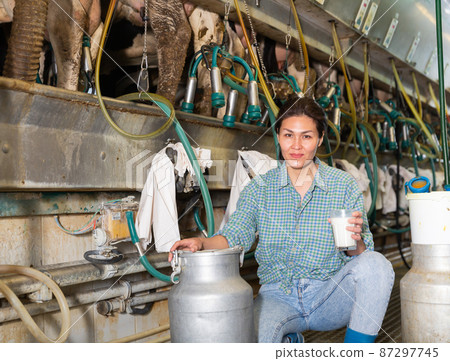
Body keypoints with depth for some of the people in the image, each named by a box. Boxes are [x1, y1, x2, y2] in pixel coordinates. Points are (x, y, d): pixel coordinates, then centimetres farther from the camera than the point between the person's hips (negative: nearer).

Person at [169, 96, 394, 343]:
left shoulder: (343, 186, 0)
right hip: (278, 296, -1)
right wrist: (201, 243, -29)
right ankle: (288, 341, 3)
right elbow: (234, 236, -8)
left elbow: (361, 255, -2)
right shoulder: (259, 188, 2)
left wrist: (356, 240, -26)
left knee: (375, 263, -28)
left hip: (329, 295, 1)